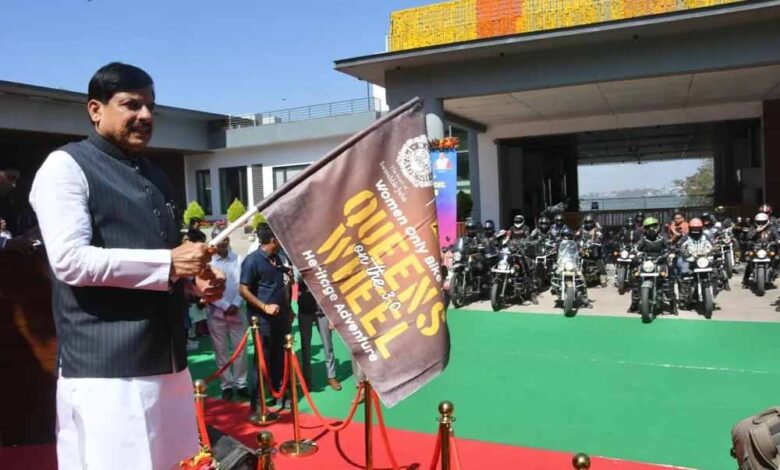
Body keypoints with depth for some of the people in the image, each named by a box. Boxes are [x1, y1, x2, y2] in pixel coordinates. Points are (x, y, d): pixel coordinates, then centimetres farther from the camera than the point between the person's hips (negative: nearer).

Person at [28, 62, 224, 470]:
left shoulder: (153, 175, 18)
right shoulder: (66, 165, -5)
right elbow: (70, 260, -17)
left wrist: (195, 277, 5)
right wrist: (168, 264, -19)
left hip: (166, 360, 8)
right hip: (105, 369, -7)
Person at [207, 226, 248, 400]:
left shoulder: (237, 259, 2)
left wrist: (235, 304, -10)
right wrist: (226, 306, -11)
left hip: (236, 310, 2)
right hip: (216, 312, -2)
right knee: (221, 350, 6)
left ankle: (241, 383, 16)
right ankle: (227, 385, 17)